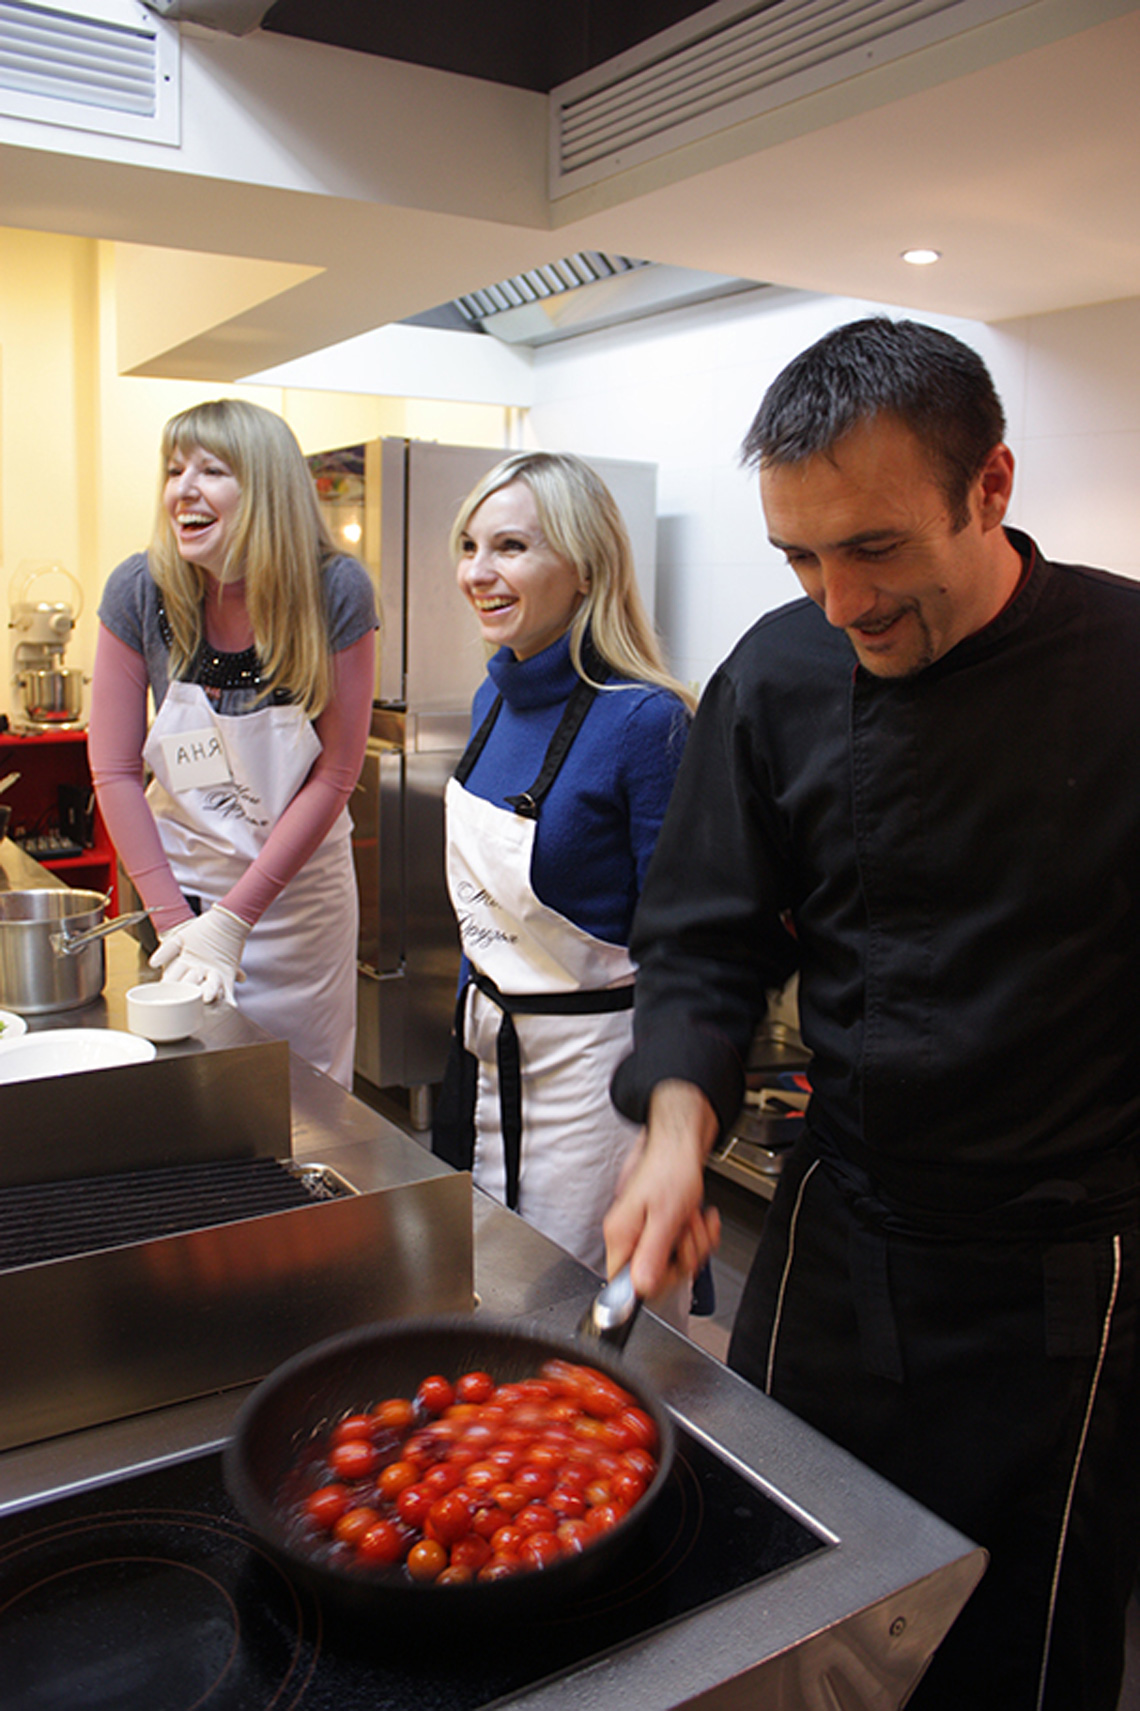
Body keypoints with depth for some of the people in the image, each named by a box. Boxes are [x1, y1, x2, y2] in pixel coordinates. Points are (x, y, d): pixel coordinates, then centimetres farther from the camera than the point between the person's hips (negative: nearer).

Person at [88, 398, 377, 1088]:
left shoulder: (336, 591, -16)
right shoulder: (139, 592, -12)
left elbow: (335, 773, -13)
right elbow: (115, 770, -6)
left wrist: (232, 919, -15)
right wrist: (174, 921, -11)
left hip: (303, 888, -1)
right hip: (181, 878, 1)